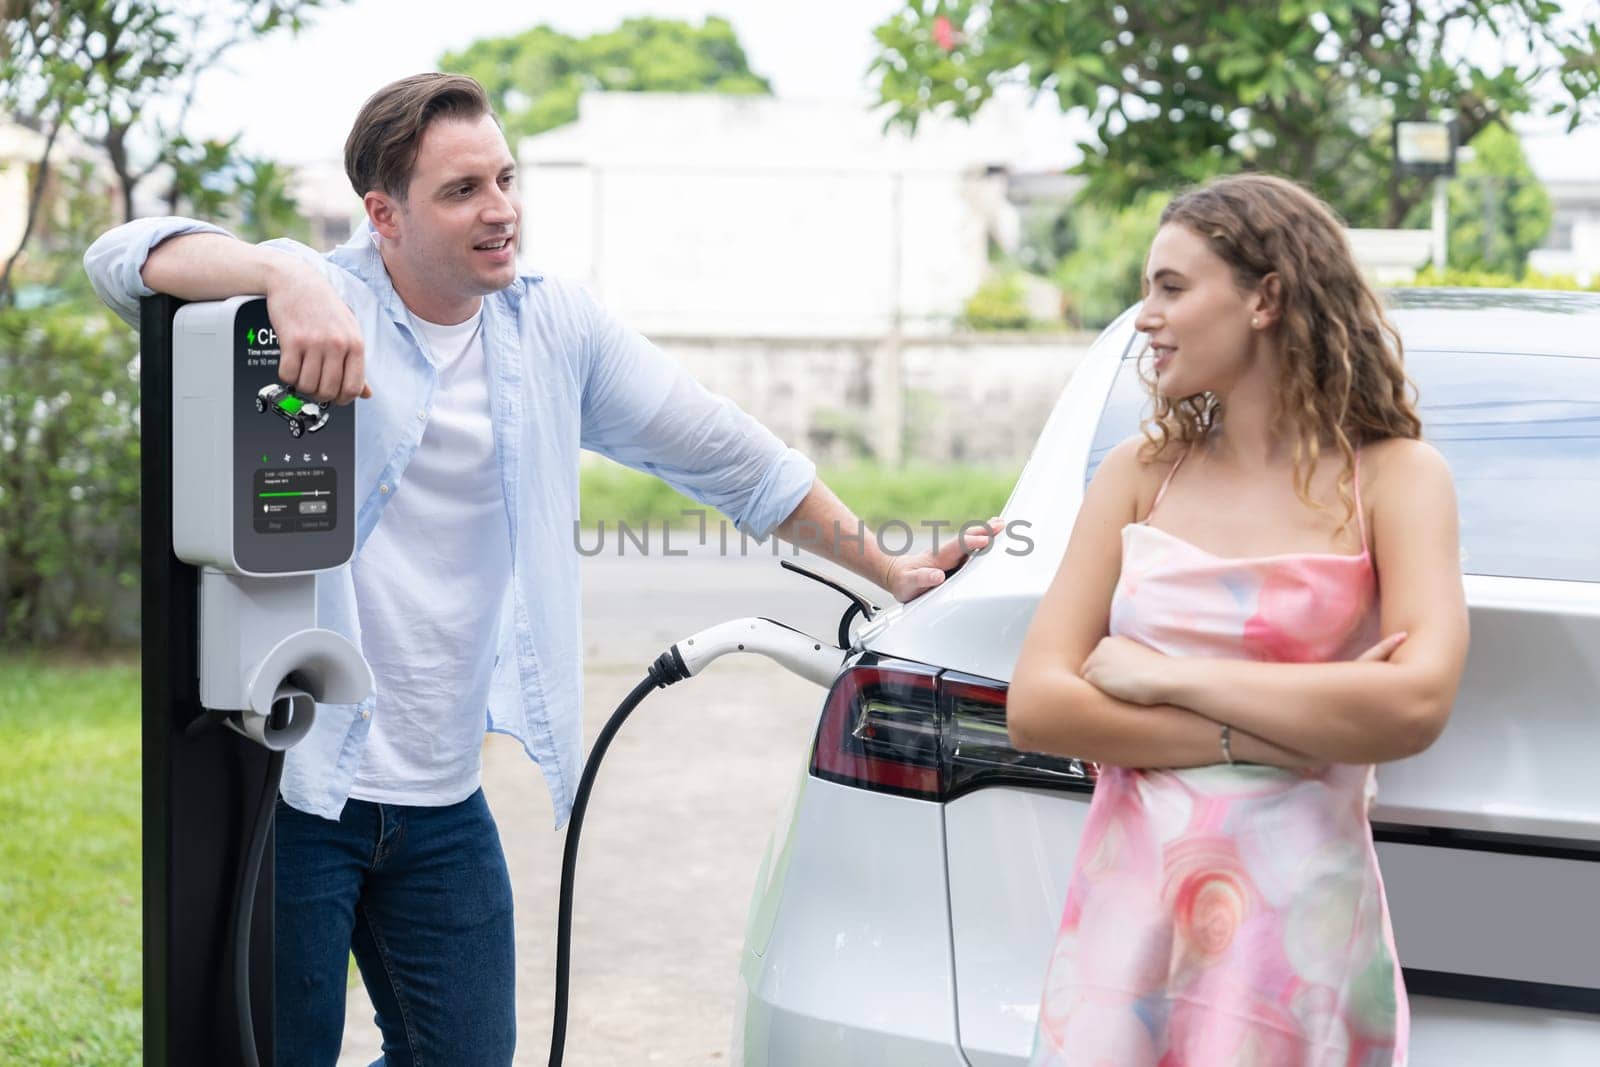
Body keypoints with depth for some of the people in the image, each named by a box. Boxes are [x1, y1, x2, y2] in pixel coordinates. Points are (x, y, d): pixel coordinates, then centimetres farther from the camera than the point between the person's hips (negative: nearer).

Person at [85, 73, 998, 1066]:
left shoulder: (556, 327, 8)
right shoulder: (325, 297, -7)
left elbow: (725, 454, 15)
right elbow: (124, 257, -22)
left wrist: (885, 565, 15)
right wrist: (286, 279, -41)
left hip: (444, 800, 5)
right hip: (289, 787, -5)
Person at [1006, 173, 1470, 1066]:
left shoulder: (1393, 478, -2)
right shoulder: (1141, 473, 6)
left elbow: (1415, 705, -18)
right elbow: (1034, 707, -2)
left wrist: (1167, 675, -12)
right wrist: (1257, 736, -12)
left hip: (1298, 937, -2)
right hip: (1124, 917, 3)